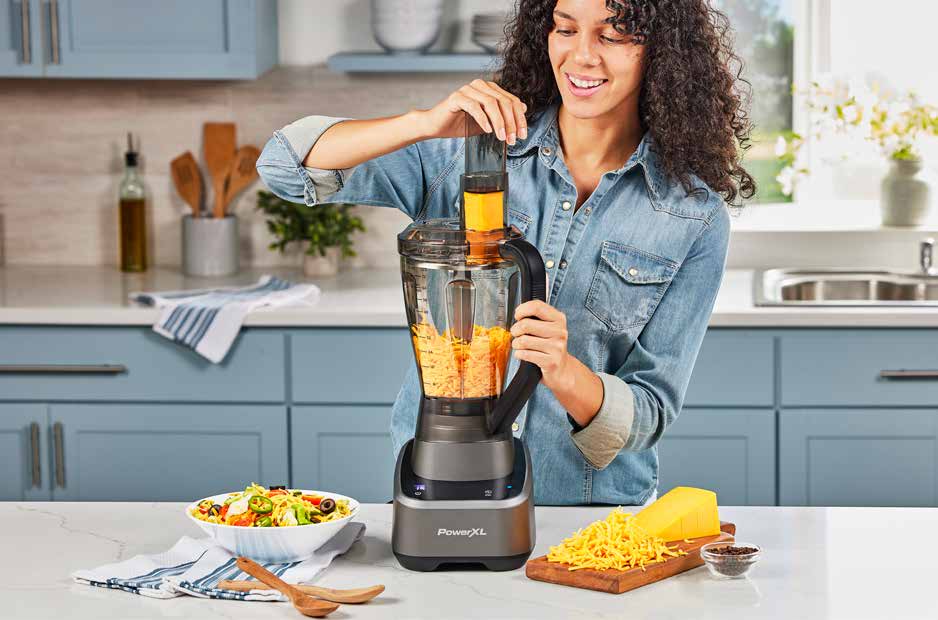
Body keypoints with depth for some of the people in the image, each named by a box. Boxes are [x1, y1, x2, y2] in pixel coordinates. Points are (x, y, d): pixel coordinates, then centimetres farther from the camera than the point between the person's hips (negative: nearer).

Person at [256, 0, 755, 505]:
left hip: (588, 507, 0)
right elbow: (285, 166, -8)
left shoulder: (695, 217, -2)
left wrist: (564, 374, -25)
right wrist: (427, 123, -22)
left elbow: (652, 412, -3)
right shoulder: (463, 149, 0)